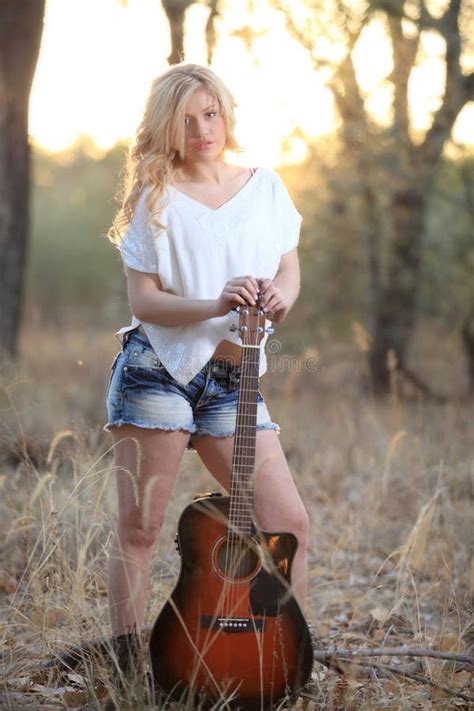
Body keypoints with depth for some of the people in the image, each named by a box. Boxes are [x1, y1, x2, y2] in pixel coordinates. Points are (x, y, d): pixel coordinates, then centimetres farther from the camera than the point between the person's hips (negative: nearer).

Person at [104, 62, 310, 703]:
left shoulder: (266, 188, 11)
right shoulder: (155, 198, 0)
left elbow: (290, 269, 18)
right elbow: (143, 300, -5)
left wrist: (280, 296, -6)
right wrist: (216, 305, -20)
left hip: (232, 380, 3)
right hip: (159, 369, -3)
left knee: (289, 524, -3)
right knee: (139, 529, -1)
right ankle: (127, 672, 8)